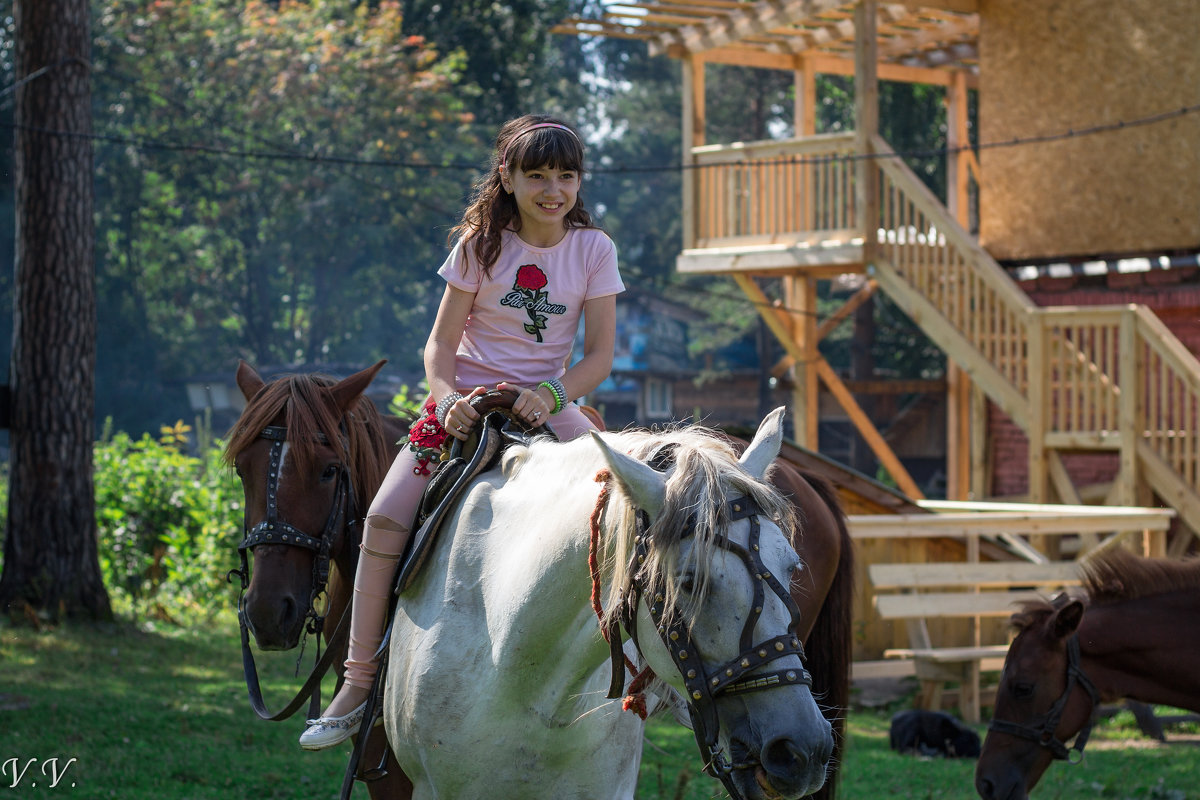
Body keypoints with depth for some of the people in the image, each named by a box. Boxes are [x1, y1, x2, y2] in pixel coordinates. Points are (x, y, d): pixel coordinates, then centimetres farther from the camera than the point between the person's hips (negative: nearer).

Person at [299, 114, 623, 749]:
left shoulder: (593, 250, -1)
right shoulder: (481, 245, -3)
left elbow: (599, 356, -3)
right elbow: (440, 344, -3)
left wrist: (550, 395, -21)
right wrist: (449, 398, -23)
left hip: (547, 406, 1)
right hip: (466, 403, -1)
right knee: (385, 519, -20)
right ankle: (359, 682, -11)